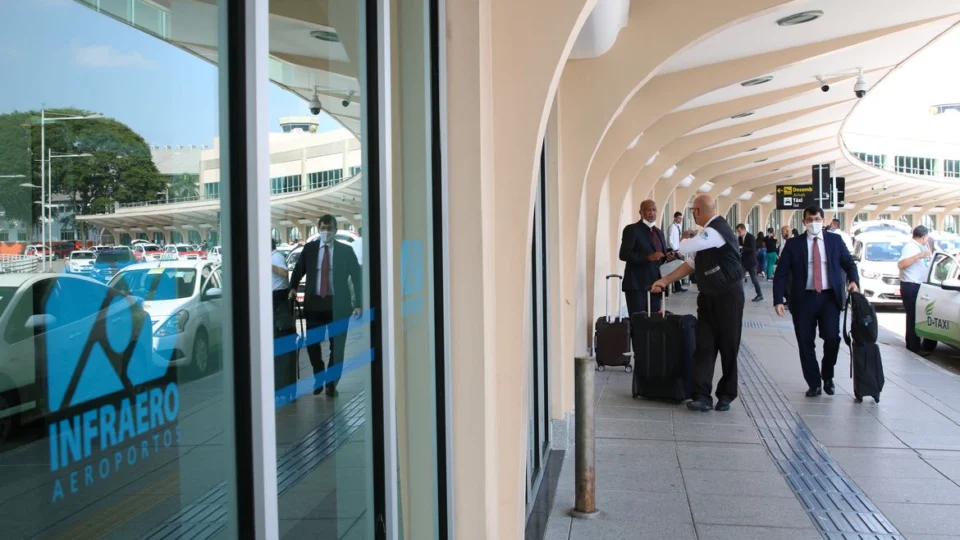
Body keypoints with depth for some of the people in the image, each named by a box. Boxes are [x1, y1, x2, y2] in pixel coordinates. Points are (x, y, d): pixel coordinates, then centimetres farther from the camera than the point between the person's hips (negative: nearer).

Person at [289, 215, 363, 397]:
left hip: (338, 305, -1)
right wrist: (293, 288, -1)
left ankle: (331, 383, 20)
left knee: (337, 346, 5)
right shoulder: (309, 248, 6)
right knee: (312, 343, 1)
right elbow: (298, 270, 17)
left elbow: (357, 277, 0)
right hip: (314, 303, 1)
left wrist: (358, 304, -6)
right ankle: (319, 378, 25)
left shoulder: (346, 250, 0)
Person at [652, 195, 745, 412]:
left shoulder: (717, 230, -20)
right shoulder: (709, 233, 11)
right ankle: (702, 396, -1)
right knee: (704, 346, 1)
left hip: (728, 296, -9)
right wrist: (665, 281, 12)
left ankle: (726, 396, 17)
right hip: (708, 297, 9)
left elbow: (684, 248, -26)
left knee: (728, 348, 5)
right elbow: (692, 264, 16)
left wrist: (683, 240, -1)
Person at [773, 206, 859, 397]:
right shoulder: (793, 244, 3)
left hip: (829, 297, 0)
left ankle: (827, 376, 15)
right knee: (806, 344, 3)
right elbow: (781, 274, -1)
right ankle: (814, 384, 17)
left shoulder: (835, 240, 8)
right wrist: (778, 300, -11)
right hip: (804, 298, 0)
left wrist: (853, 280, -13)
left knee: (832, 338, -11)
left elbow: (849, 263, 9)